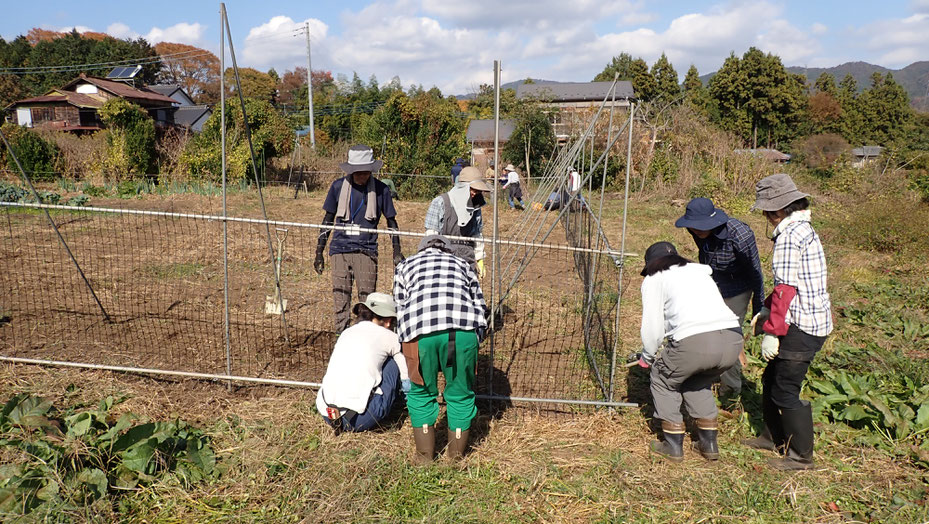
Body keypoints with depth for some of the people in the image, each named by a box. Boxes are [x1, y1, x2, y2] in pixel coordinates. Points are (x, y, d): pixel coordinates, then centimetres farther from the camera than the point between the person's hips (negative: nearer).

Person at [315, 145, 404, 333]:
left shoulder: (380, 189, 0)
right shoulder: (338, 187, 3)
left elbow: (391, 222, 11)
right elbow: (328, 219, 13)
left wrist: (397, 252, 5)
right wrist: (319, 251, 11)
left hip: (366, 251, -1)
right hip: (340, 249, 1)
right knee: (341, 301, 3)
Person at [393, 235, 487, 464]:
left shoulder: (405, 265, 30)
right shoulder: (461, 263, 32)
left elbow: (401, 310, 24)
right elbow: (480, 305, 24)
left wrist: (406, 346, 30)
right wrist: (476, 338, 30)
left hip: (421, 331, 0)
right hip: (463, 330, 1)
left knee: (421, 393, 19)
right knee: (460, 394, 17)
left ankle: (425, 454, 26)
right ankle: (456, 456, 28)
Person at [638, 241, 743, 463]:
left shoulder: (653, 279, 17)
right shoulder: (700, 270, 33)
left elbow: (652, 325, 12)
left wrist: (647, 356, 31)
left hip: (695, 342, -6)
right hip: (732, 339, 6)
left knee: (663, 380, 22)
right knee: (698, 382, 32)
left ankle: (673, 446, 22)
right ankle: (709, 444, 32)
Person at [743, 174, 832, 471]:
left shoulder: (789, 236, -18)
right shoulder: (805, 229, 13)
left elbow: (786, 288, -23)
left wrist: (772, 331, -20)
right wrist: (766, 311, 21)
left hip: (801, 326, -10)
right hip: (815, 320, 10)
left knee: (785, 390, 0)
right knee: (772, 379, 20)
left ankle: (801, 455, 13)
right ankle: (775, 437, 35)